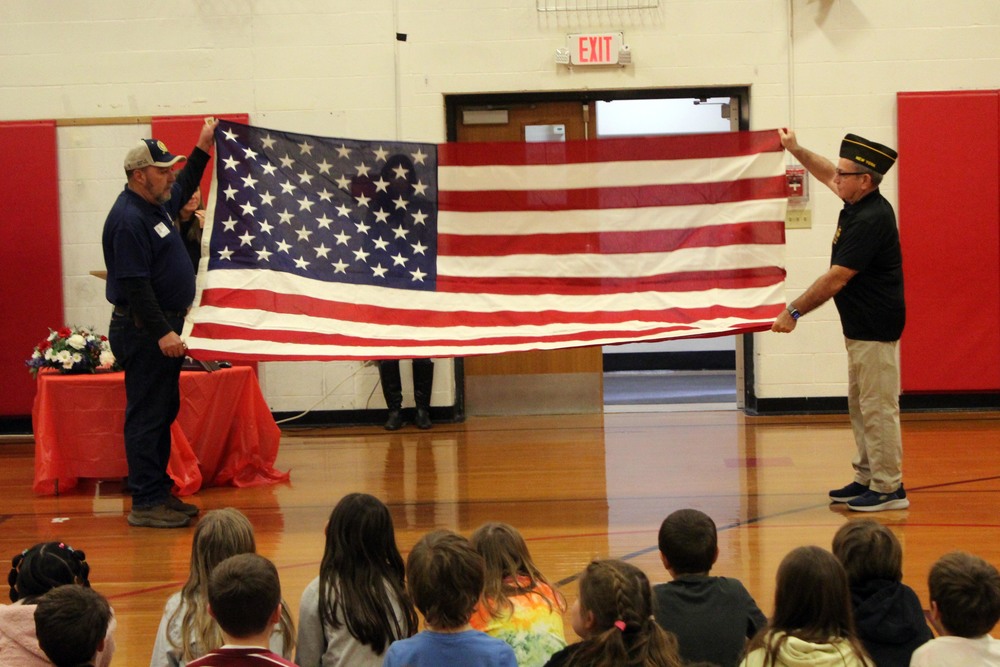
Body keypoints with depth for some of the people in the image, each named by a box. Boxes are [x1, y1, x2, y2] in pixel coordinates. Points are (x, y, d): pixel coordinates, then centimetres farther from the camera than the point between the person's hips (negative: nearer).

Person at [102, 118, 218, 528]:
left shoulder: (158, 203, 11)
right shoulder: (128, 219, -19)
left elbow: (184, 189, 36)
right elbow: (135, 285, -24)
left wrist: (203, 149, 30)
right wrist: (161, 333, -27)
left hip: (163, 326, 10)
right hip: (143, 331, -10)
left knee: (163, 413, 14)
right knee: (147, 415, -7)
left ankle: (159, 491, 22)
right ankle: (145, 504, -4)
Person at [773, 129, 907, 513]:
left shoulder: (870, 220, -22)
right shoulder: (859, 205, 7)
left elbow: (836, 280, -22)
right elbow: (826, 174, 29)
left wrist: (794, 311, -16)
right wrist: (795, 150, 27)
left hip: (875, 327, -11)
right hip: (860, 325, 11)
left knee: (877, 408, -7)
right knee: (861, 407, 16)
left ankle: (889, 489, -3)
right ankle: (867, 478, 23)